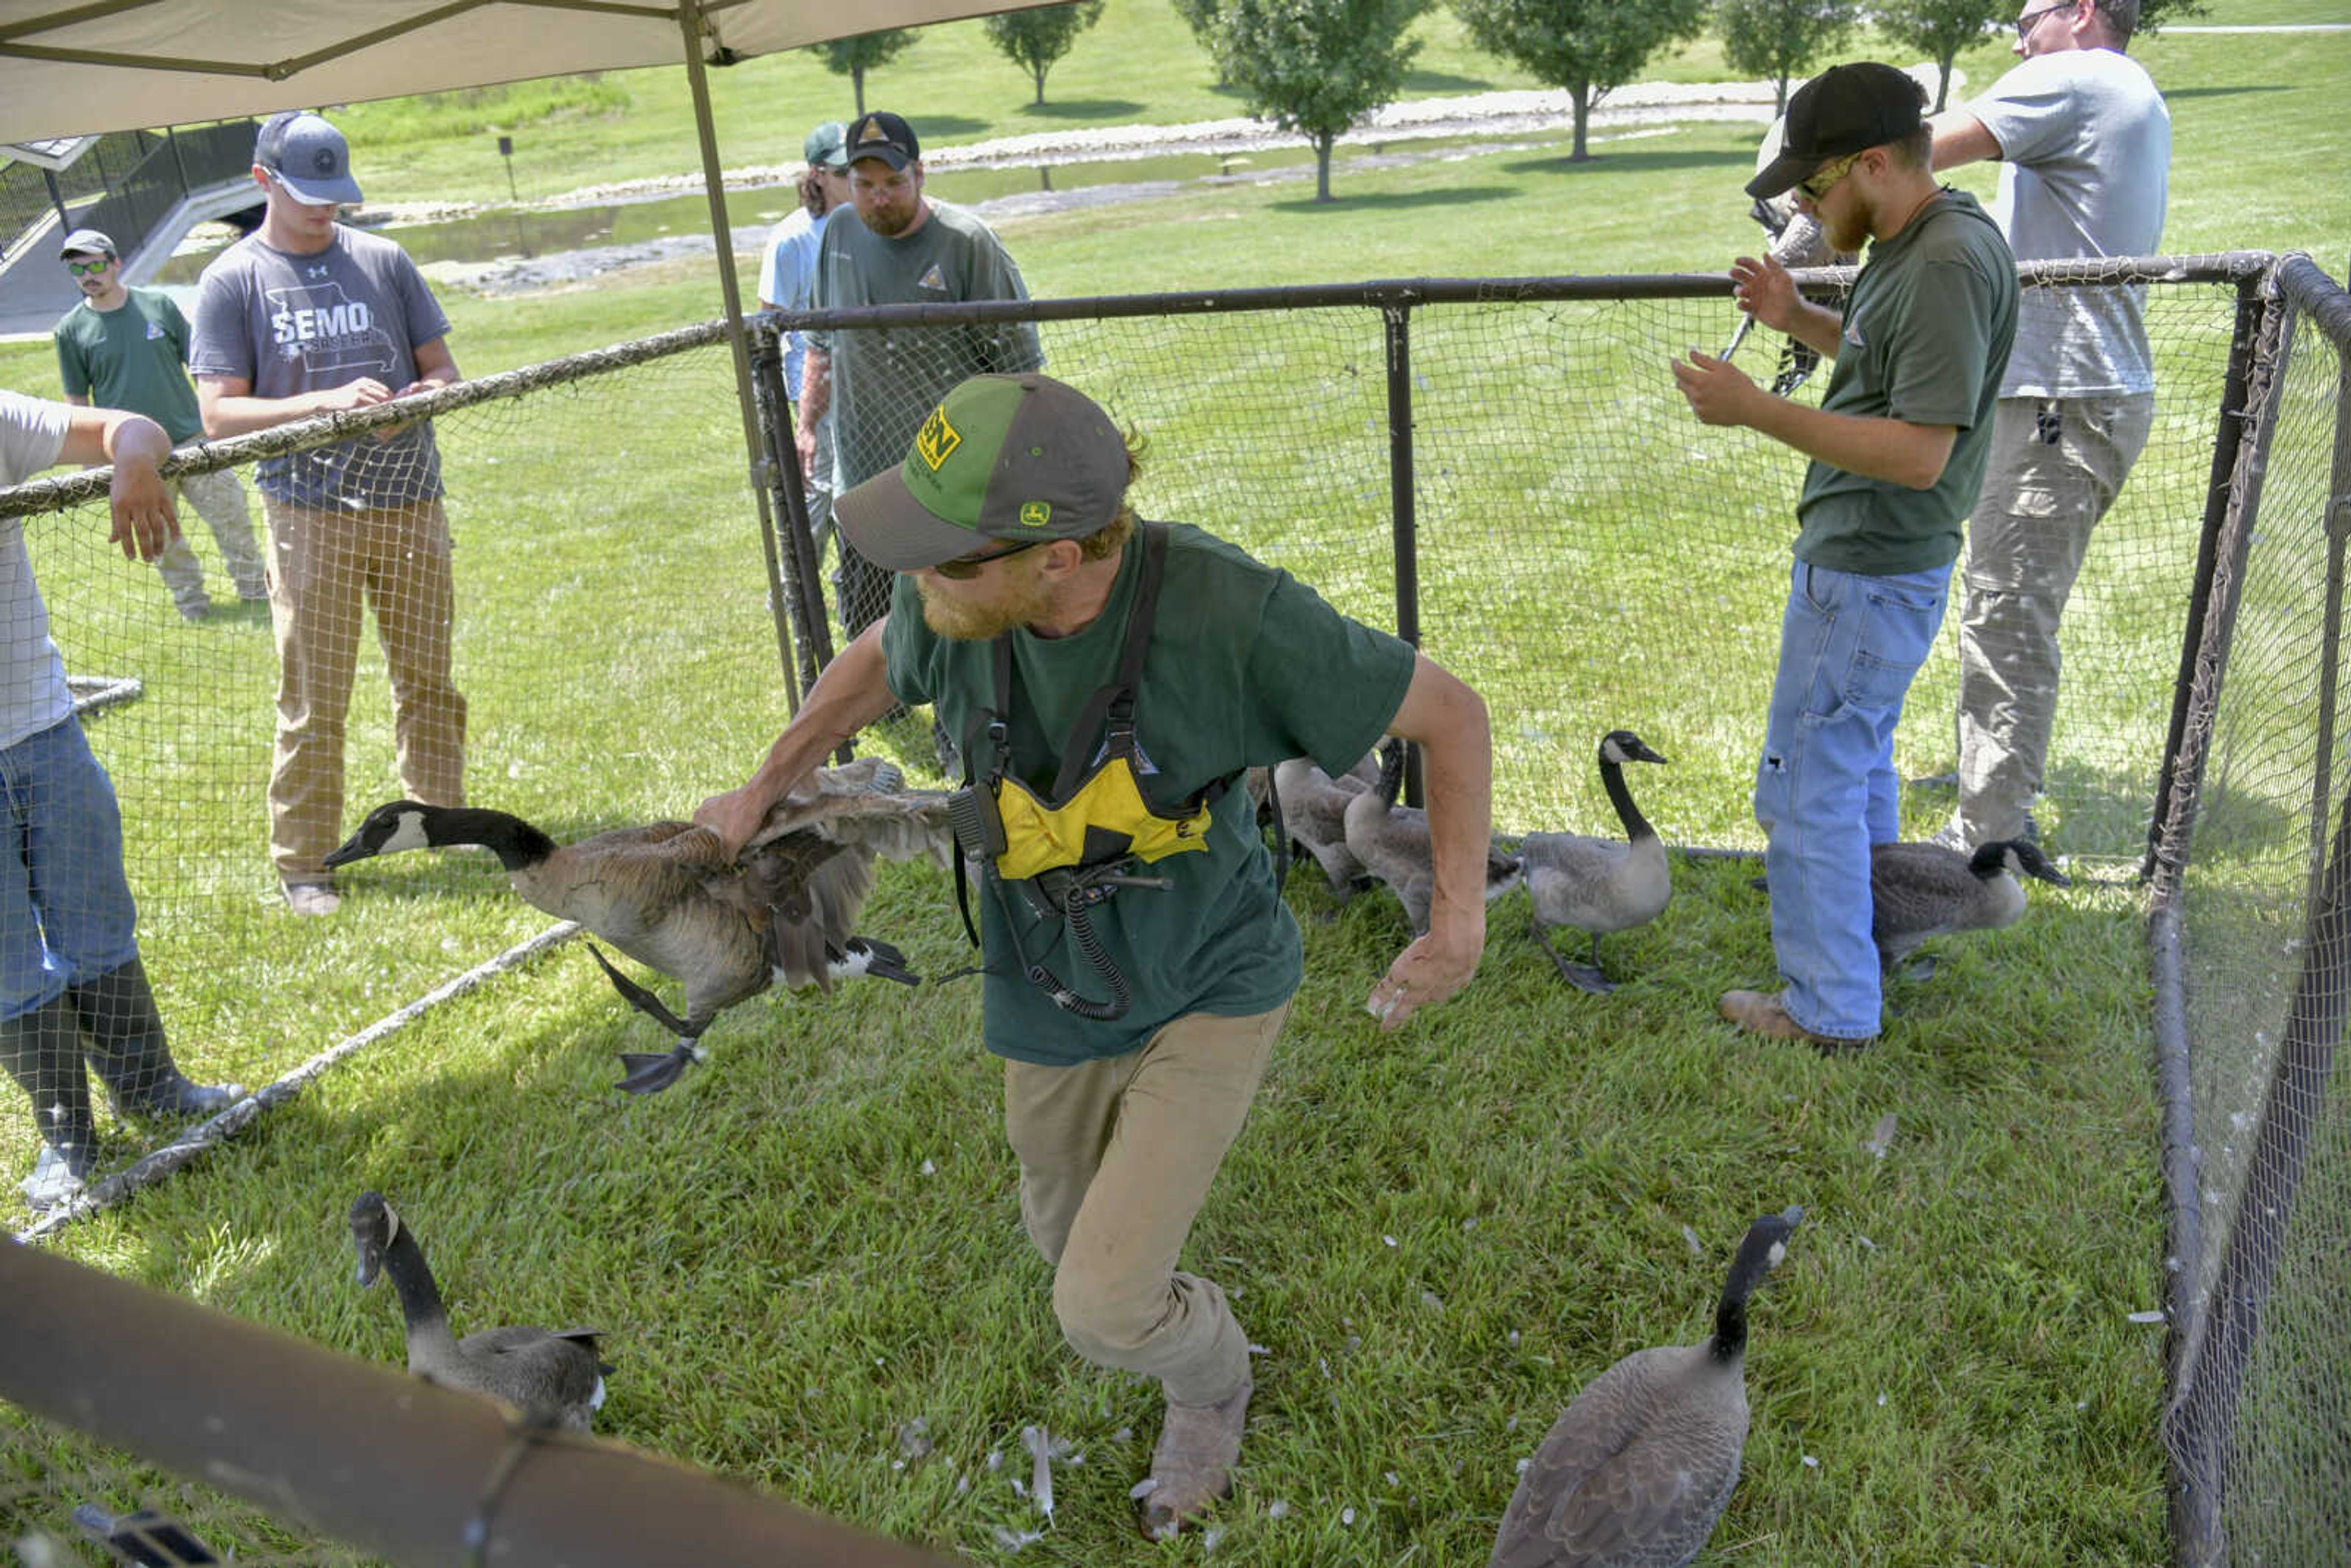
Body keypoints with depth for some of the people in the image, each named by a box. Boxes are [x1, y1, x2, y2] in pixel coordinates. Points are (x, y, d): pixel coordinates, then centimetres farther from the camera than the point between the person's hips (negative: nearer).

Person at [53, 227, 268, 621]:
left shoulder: (159, 305, 2)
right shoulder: (71, 330, 0)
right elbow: (77, 401, 5)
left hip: (194, 438, 1)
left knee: (232, 515, 3)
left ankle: (255, 589, 21)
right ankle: (191, 600, 24)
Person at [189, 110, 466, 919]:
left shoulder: (383, 260, 10)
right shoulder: (231, 281, 1)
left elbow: (441, 368, 13)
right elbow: (219, 413, -5)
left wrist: (415, 400, -10)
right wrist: (325, 402, -19)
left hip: (412, 503, 3)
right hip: (309, 512, -3)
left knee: (428, 680, 10)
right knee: (314, 701, -1)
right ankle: (303, 863, 11)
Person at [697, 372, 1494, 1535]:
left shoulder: (1230, 614, -34)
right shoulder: (950, 608, -21)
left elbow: (1449, 712, -20)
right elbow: (876, 662, 6)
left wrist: (1460, 919, -30)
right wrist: (762, 790, 15)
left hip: (1205, 991, -4)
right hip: (1049, 992, 5)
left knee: (1103, 1307, -7)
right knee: (1067, 1233, 25)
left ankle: (1209, 1378, 30)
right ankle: (1148, 1284, 64)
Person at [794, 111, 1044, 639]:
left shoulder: (968, 243, -11)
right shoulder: (839, 235, 7)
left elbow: (1020, 365, -9)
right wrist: (806, 426, 17)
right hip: (864, 474, 6)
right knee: (864, 633, 13)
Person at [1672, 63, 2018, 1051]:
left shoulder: (1951, 264, -23)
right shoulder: (1908, 242, 8)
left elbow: (1921, 451, -28)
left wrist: (1753, 409, -30)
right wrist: (1800, 320, 8)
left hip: (1869, 576, -11)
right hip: (1867, 560, 11)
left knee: (1812, 785, -1)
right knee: (1856, 762, 26)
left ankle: (1830, 1011, 13)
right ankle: (1870, 930, 46)